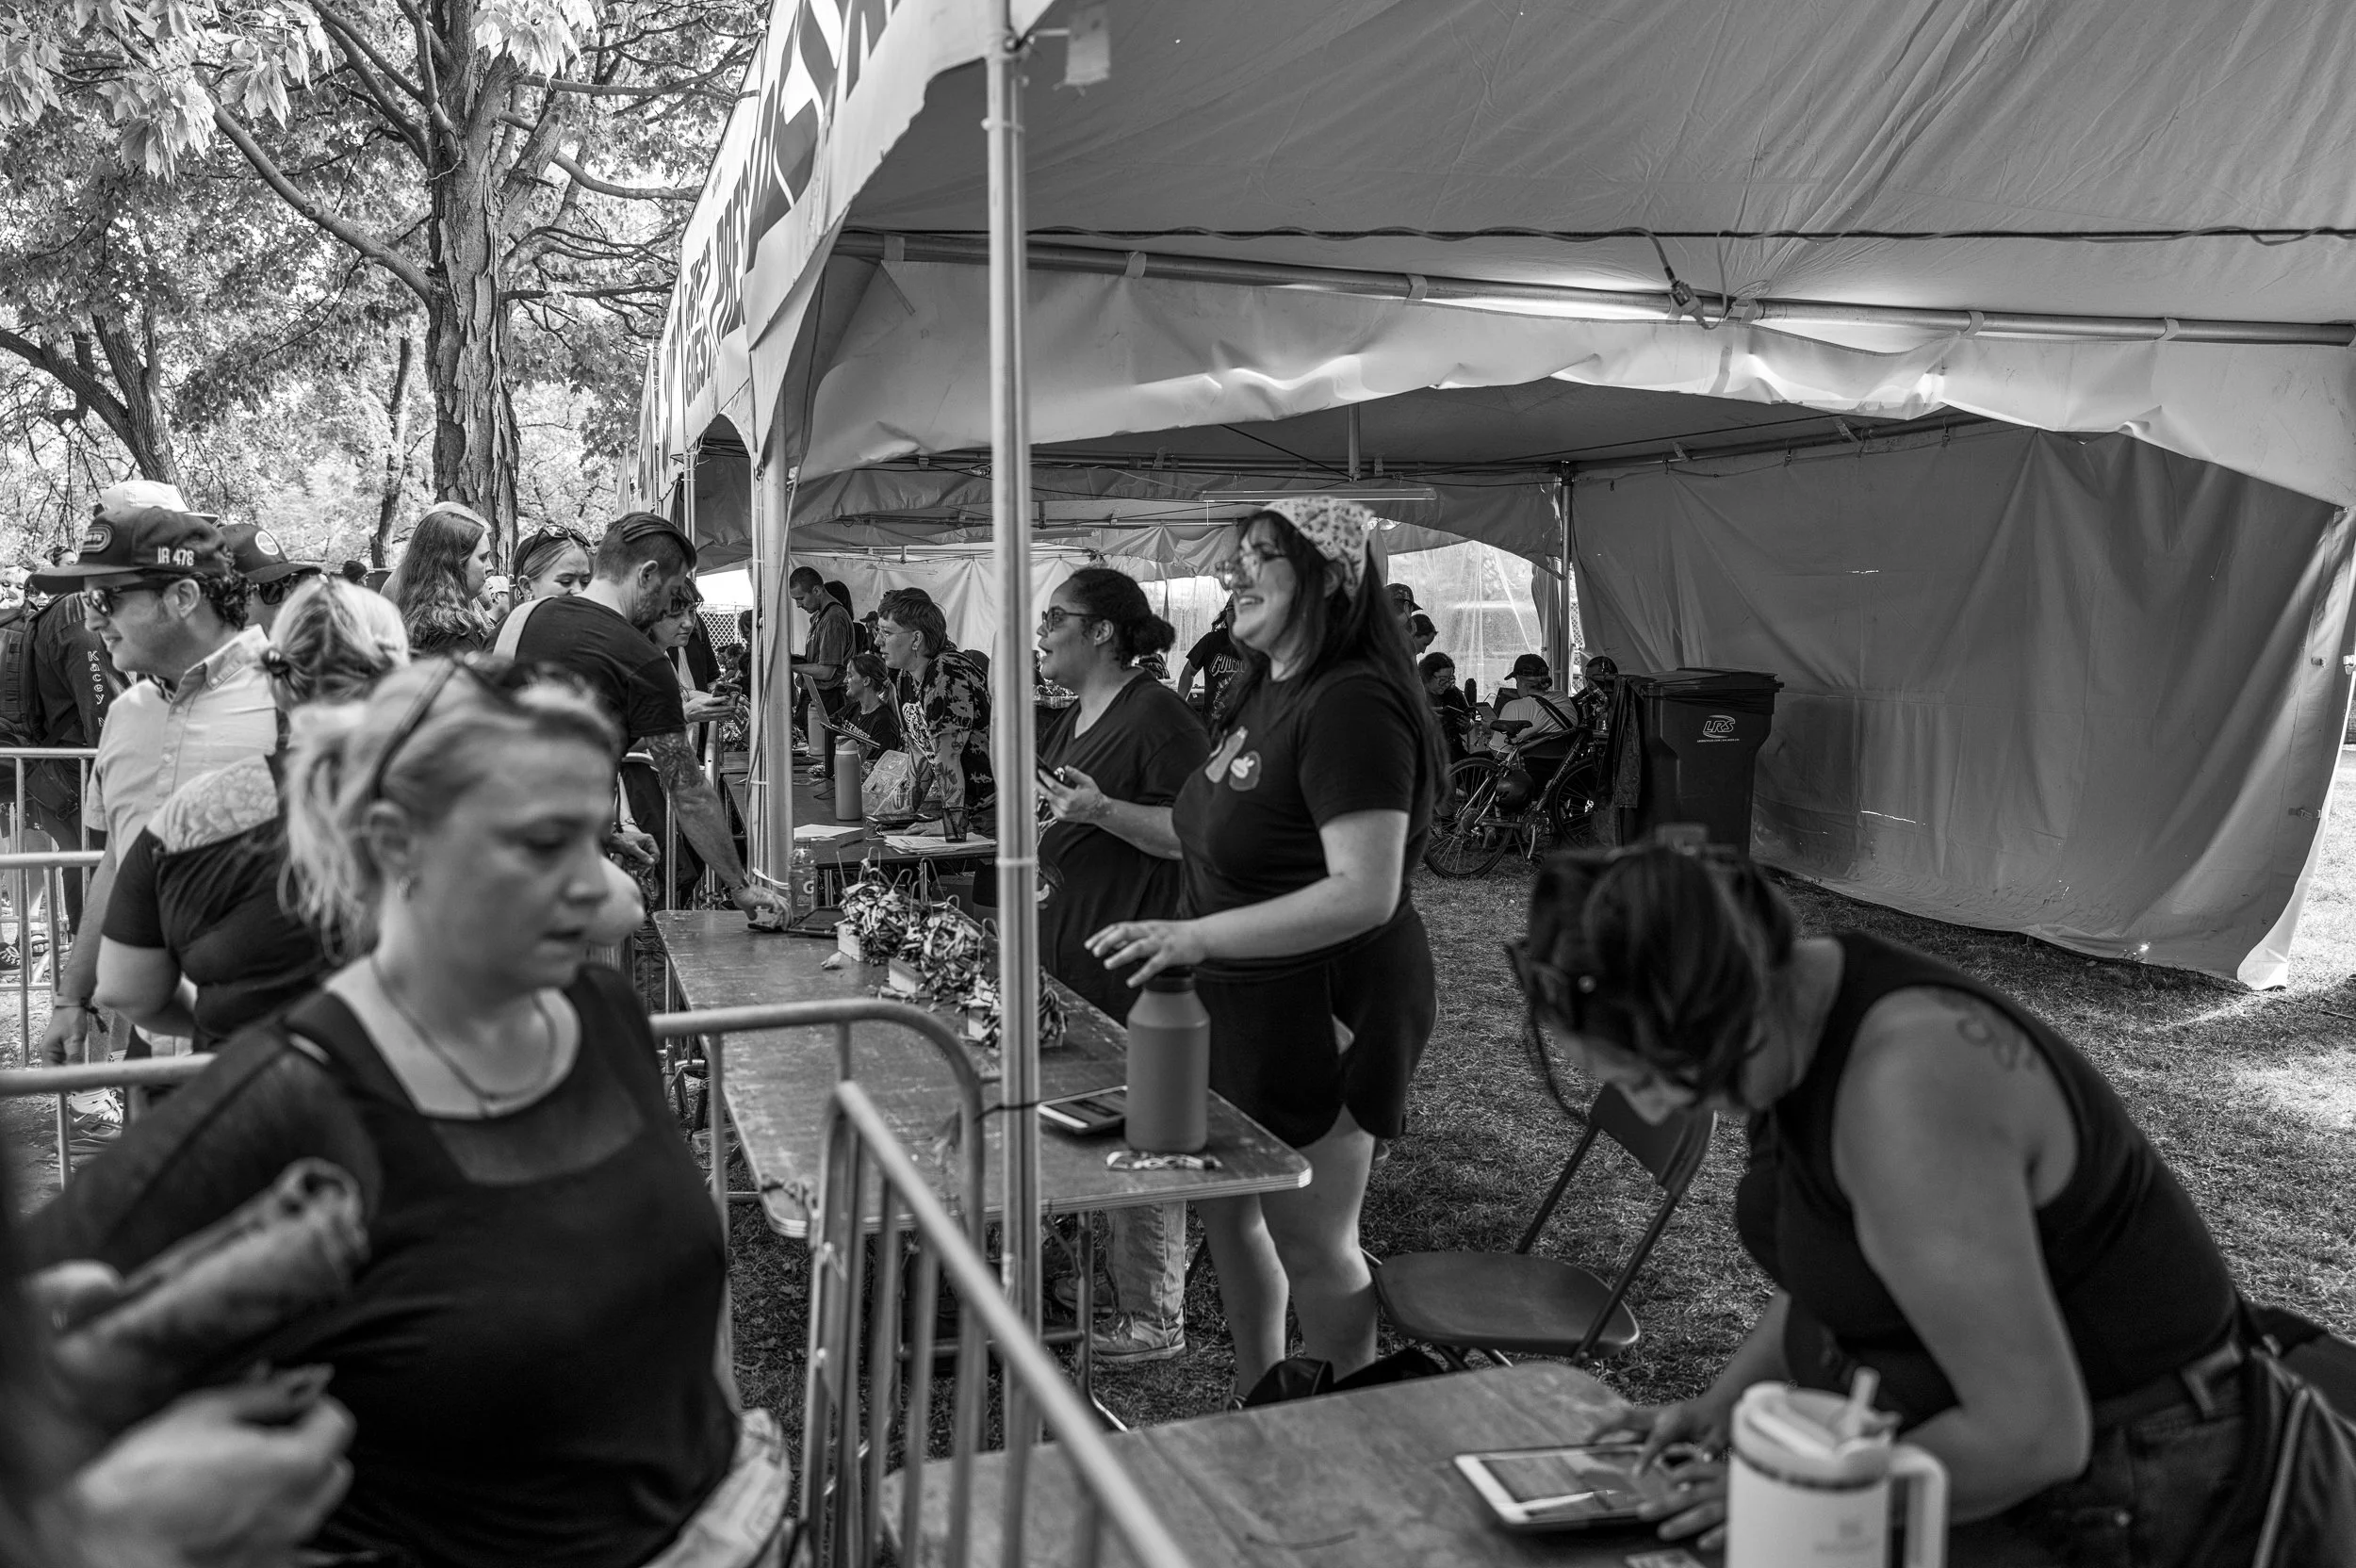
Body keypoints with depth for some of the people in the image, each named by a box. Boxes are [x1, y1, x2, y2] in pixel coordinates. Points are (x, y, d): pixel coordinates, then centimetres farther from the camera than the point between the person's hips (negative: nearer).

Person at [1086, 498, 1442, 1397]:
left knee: (1311, 1247, 6)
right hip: (1244, 1005, 10)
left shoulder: (1352, 706, -23)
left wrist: (1198, 935, -33)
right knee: (1228, 1209, 20)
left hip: (1320, 1009, -10)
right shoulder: (1263, 692, 9)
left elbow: (1364, 894, -30)